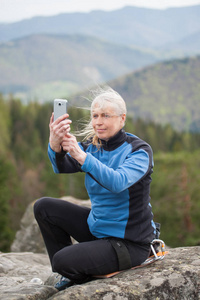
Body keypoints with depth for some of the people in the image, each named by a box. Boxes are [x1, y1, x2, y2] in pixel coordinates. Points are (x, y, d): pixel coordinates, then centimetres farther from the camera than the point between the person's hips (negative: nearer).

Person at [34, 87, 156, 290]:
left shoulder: (139, 150, -16)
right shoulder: (92, 146, 1)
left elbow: (118, 182, -35)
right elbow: (62, 166, -18)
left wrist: (81, 155, -45)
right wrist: (55, 145, -41)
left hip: (130, 243, -7)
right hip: (97, 227, 7)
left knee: (62, 260, -22)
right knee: (43, 207, 3)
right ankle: (70, 273, 12)